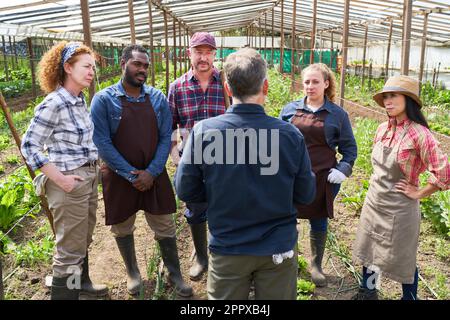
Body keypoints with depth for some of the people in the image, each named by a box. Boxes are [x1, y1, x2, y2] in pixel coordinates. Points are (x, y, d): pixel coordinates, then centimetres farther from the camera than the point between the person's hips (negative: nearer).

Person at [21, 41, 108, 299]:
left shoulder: (80, 99, 6)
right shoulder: (54, 104, -19)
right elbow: (29, 146, -17)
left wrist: (94, 166, 10)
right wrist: (59, 179, -18)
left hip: (90, 177, 9)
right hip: (70, 182, -8)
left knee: (83, 240, 25)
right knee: (70, 249, 3)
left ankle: (81, 282, 45)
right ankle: (65, 292, 19)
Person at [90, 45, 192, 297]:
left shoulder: (158, 98, 0)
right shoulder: (104, 100, -9)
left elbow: (166, 138, -2)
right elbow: (102, 142, -12)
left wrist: (151, 172, -12)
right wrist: (131, 174, -15)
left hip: (154, 175, 2)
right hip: (119, 177, -1)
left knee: (165, 227, 9)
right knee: (123, 228, 14)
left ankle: (175, 274, 27)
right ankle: (133, 272, 37)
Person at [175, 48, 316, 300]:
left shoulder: (203, 131, -17)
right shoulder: (290, 134, -17)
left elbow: (186, 191, -7)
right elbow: (306, 195, -6)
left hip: (227, 247, 0)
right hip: (279, 248, 1)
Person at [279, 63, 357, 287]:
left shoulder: (337, 114, 1)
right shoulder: (290, 110, 3)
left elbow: (349, 147, 7)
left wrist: (343, 169, -7)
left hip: (323, 179, 0)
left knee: (319, 223, 13)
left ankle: (316, 265, 33)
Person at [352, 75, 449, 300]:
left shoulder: (418, 133, -19)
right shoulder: (382, 129, 1)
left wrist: (420, 193, -13)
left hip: (399, 207, -6)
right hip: (373, 202, 6)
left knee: (401, 259, 11)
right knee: (369, 250, 19)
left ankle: (409, 297, 35)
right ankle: (367, 292, 41)